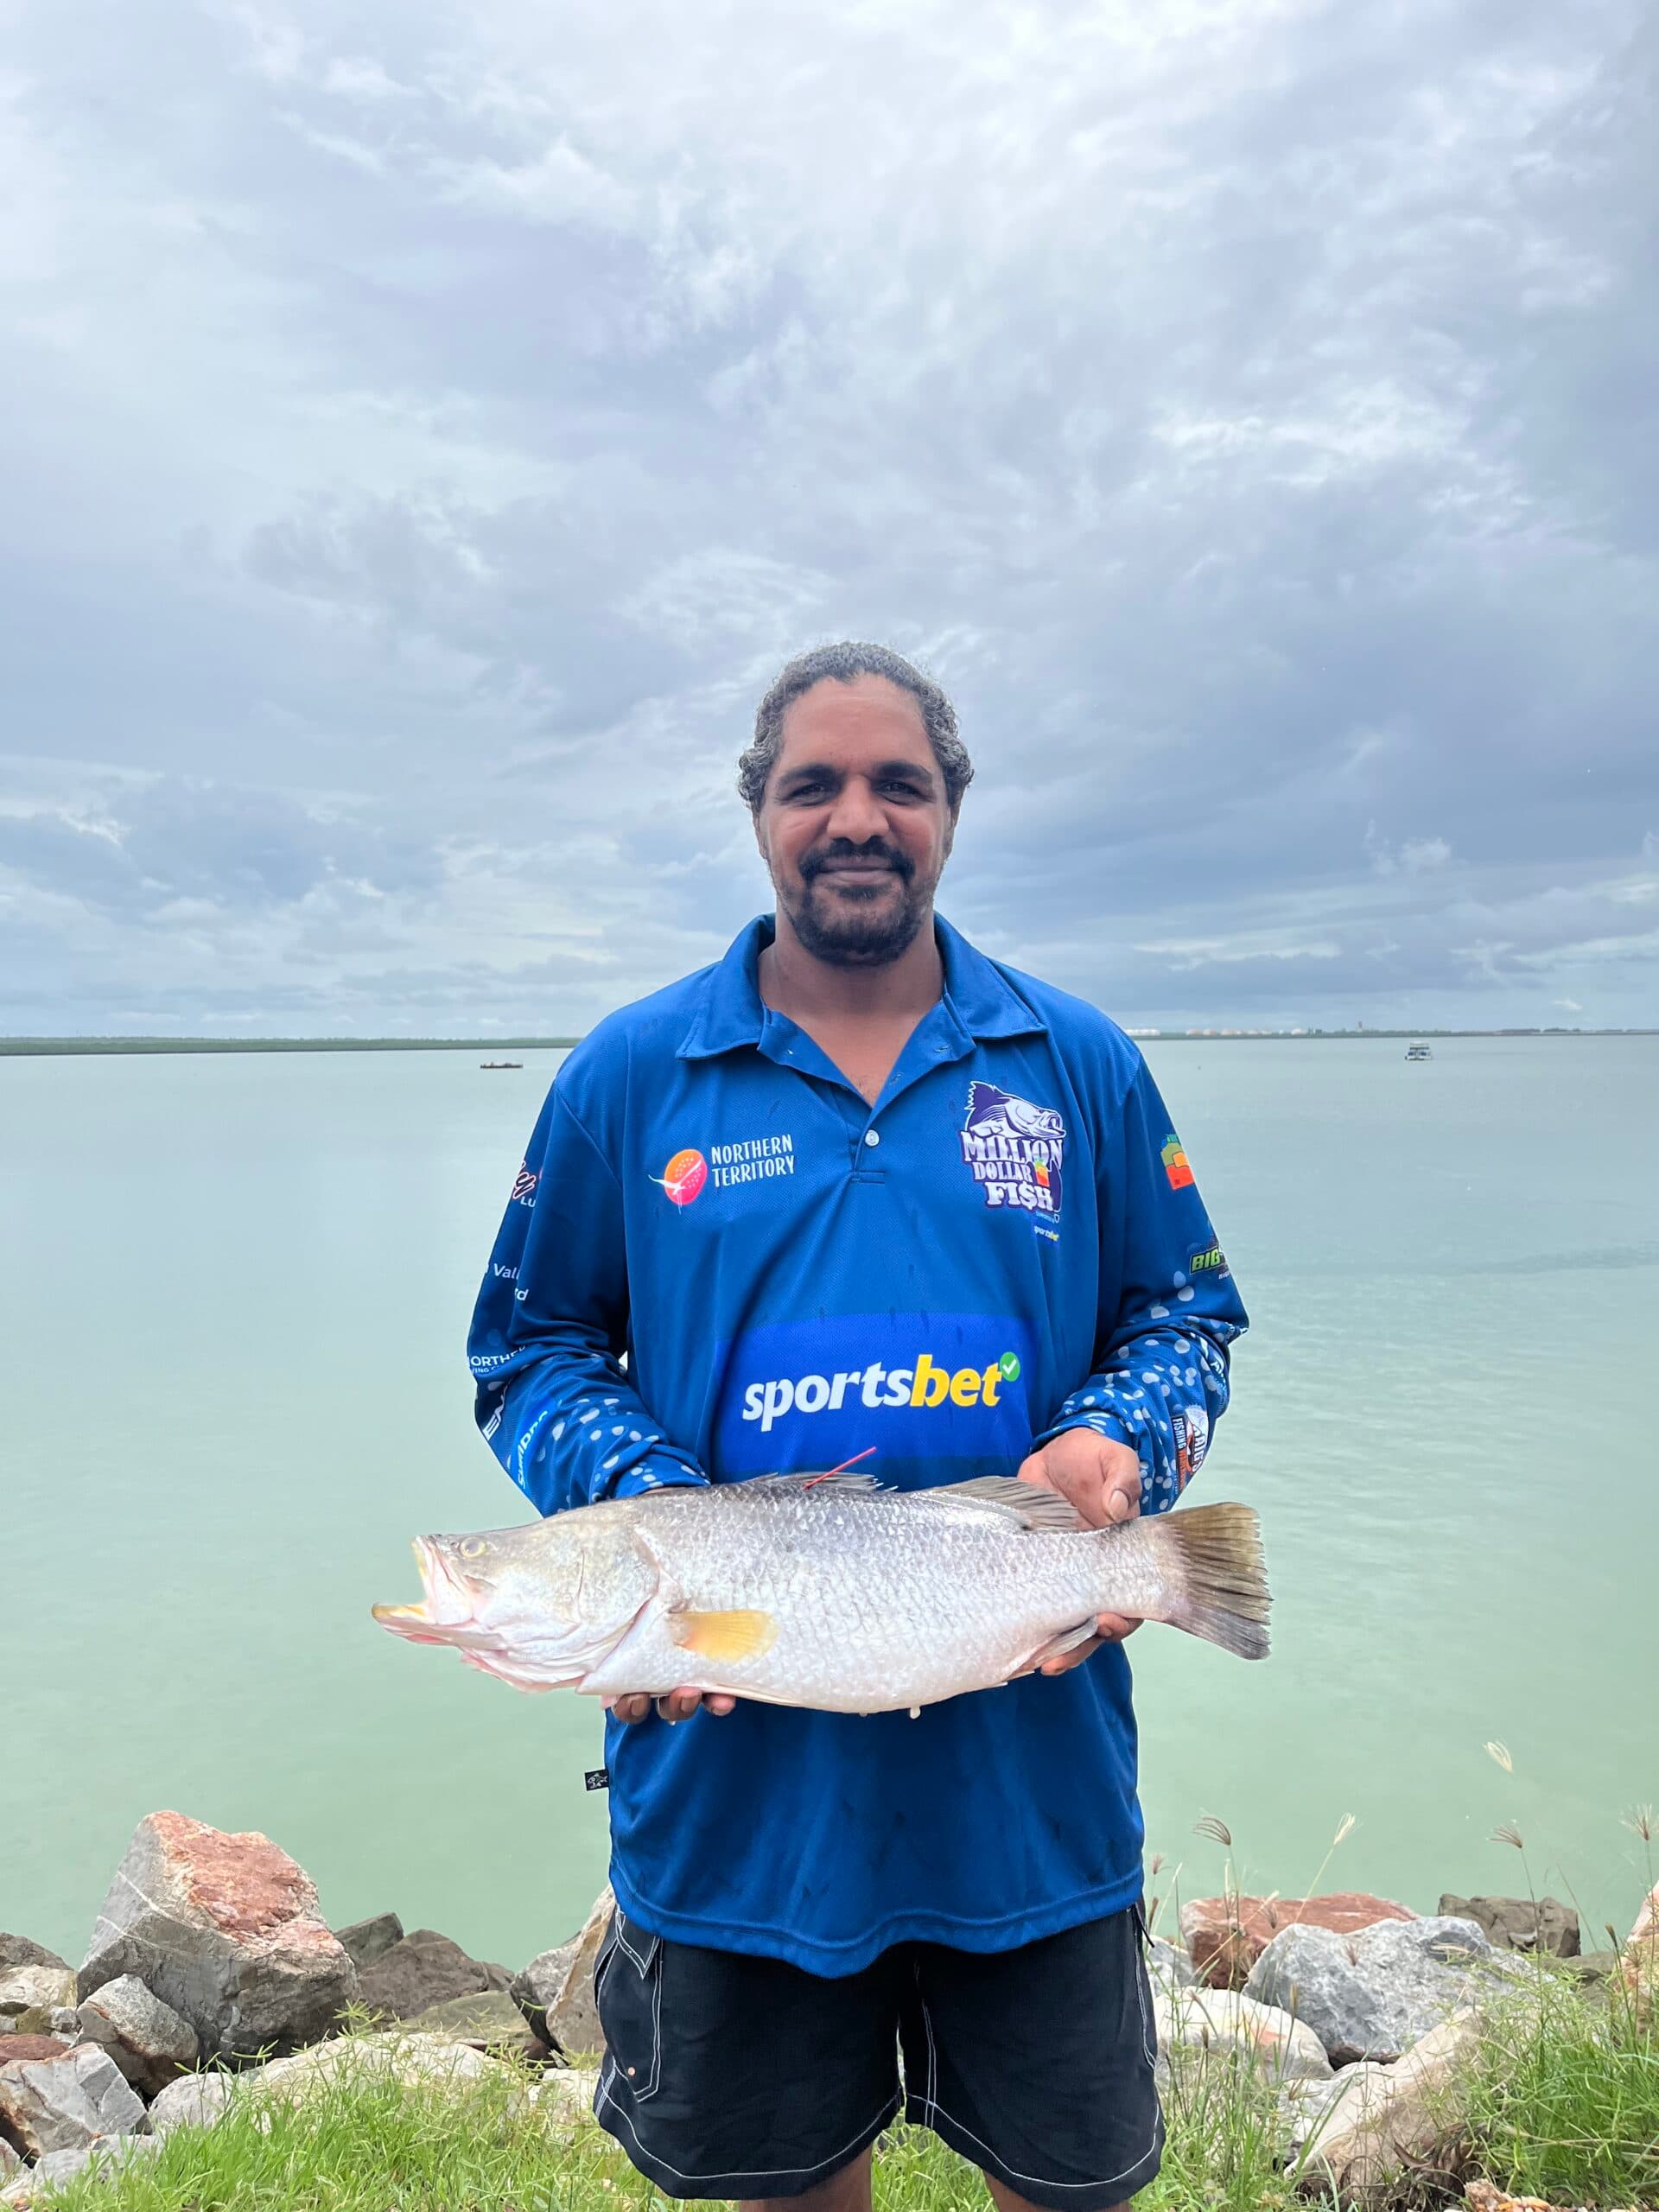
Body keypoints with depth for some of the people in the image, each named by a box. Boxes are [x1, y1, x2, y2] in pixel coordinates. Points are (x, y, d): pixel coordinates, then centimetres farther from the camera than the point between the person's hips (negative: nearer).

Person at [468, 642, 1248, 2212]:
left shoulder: (1080, 1063, 2)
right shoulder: (631, 1072, -1)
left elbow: (1186, 1312, 8)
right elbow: (528, 1346, 3)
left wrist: (1117, 1446, -12)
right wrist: (641, 1506, -14)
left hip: (1031, 1753, 1)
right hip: (736, 1769, 0)